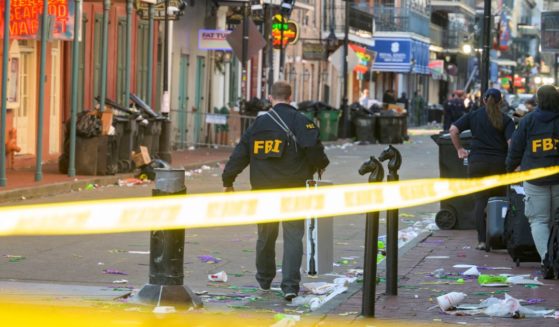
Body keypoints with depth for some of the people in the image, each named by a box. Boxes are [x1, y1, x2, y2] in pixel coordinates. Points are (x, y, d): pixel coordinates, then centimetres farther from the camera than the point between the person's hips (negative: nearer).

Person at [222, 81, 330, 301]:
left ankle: (264, 280, 30)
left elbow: (240, 154, 7)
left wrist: (228, 181, 16)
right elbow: (314, 149, -12)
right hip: (294, 189, -3)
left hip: (264, 190, 3)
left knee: (266, 235, 16)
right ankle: (290, 285, -12)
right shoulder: (301, 122, -5)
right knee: (293, 236, -1)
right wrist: (320, 166, 11)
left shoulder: (259, 123, 4)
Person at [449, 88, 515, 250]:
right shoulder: (506, 120, 1)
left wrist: (459, 149, 8)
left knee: (480, 201, 3)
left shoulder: (474, 116, 6)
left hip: (477, 162, 1)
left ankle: (482, 240, -4)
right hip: (499, 163, -1)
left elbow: (453, 130, -2)